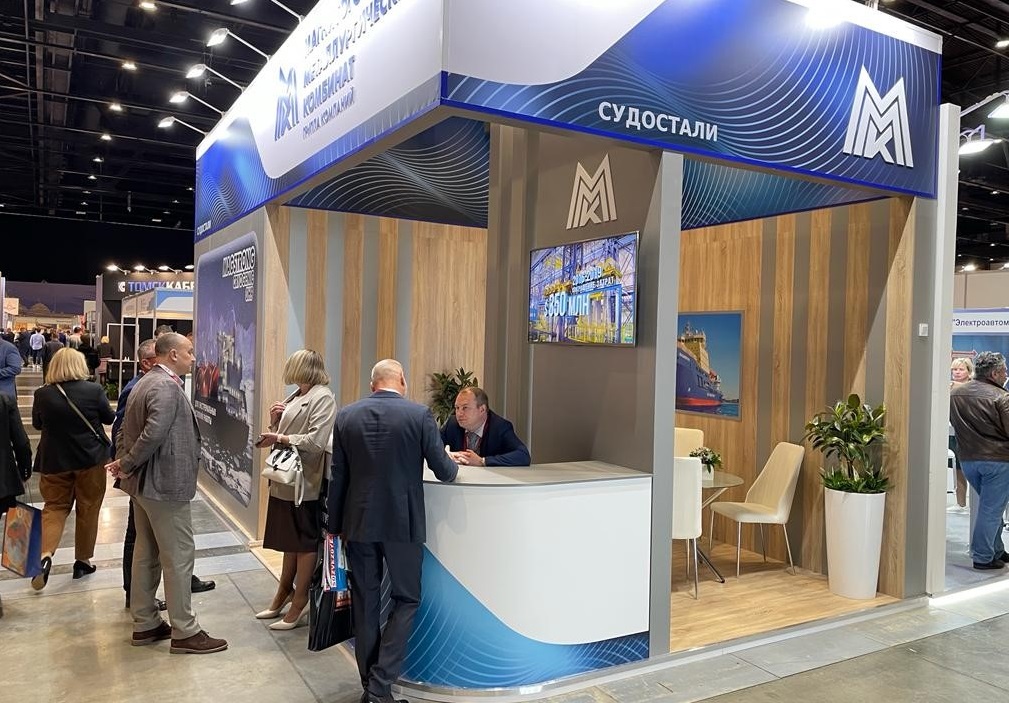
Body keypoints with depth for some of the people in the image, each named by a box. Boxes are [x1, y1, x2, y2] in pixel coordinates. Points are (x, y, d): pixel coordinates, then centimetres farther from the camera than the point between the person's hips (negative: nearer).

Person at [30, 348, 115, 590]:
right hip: (90, 459, -1)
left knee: (54, 507, 13)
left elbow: (37, 424, 8)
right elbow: (109, 418, 2)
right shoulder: (93, 390, -13)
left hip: (54, 460, 2)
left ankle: (45, 555, -8)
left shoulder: (42, 394, -7)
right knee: (88, 509, 11)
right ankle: (83, 561, 21)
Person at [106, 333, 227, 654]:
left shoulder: (144, 383, 13)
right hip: (165, 484, -11)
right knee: (179, 556, -2)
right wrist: (127, 465, -16)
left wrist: (123, 462, 3)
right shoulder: (166, 386, -20)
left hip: (144, 483, 11)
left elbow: (126, 429, 15)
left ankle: (145, 623, 27)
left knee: (147, 553, 17)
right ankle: (185, 632, 6)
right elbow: (154, 433, -29)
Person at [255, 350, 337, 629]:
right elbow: (283, 432, 18)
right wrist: (275, 421, 1)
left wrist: (281, 438, -18)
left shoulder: (323, 397, -14)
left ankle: (299, 605, 14)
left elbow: (316, 441, -23)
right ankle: (284, 593, 34)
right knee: (290, 541, 20)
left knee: (305, 543, 4)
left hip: (305, 483, -9)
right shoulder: (296, 397, 13)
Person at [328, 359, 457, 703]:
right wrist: (454, 464, 17)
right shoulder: (419, 414, -10)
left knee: (365, 602, 14)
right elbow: (443, 471, -6)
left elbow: (338, 477, 3)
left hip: (358, 522, 3)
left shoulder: (346, 415, 0)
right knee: (406, 599, 10)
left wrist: (334, 525, 11)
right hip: (403, 522, -3)